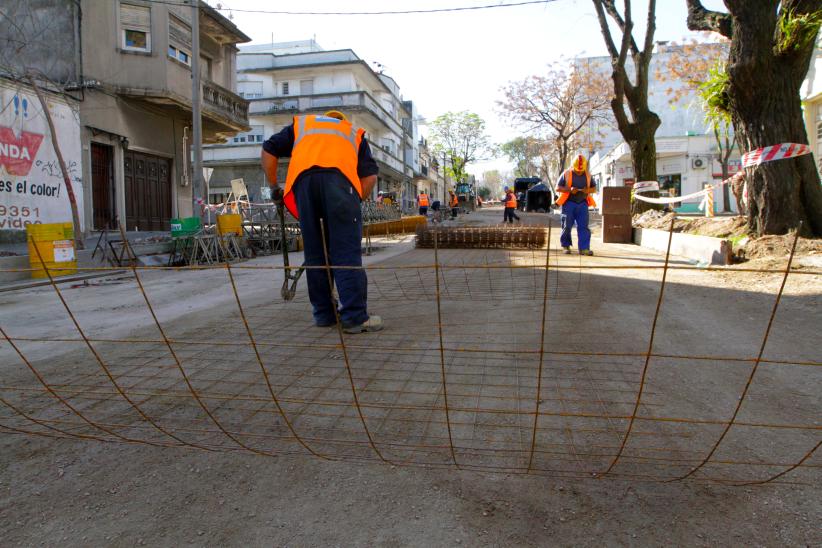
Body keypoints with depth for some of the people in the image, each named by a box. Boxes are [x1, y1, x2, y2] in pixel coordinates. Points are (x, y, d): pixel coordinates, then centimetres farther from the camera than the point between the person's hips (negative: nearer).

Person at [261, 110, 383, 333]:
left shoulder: (301, 124, 36)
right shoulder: (354, 132, 33)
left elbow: (269, 150, 22)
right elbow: (370, 174, 17)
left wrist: (274, 186, 29)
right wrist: (354, 203, 20)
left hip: (303, 179, 1)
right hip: (340, 178, -1)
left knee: (314, 251, 8)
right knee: (347, 251, -4)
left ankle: (323, 313, 13)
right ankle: (355, 316, -9)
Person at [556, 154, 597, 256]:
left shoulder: (587, 175, 11)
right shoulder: (566, 174, 0)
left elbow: (594, 188, 17)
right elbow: (558, 188, -3)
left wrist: (588, 190, -7)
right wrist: (570, 189, -18)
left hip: (582, 204, 3)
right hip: (569, 203, -3)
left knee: (583, 226, -5)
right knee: (567, 226, 1)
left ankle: (584, 248, -6)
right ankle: (566, 246, 17)